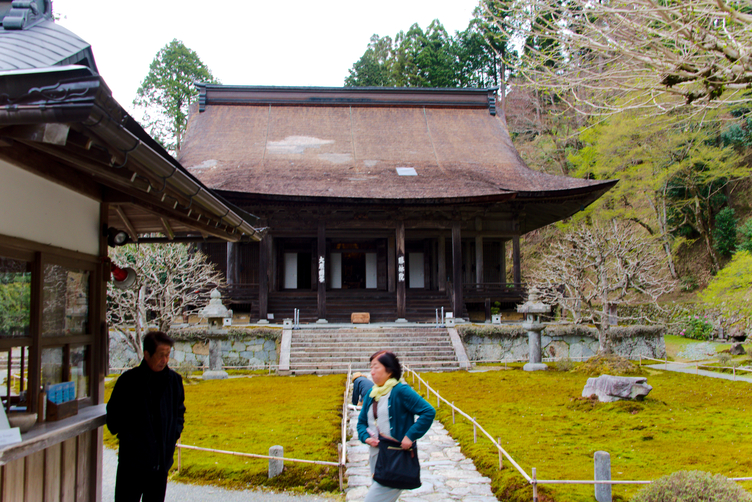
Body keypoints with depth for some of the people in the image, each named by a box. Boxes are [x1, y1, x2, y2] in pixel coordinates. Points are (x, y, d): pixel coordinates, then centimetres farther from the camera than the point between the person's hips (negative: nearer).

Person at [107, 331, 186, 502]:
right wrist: (125, 436, -6)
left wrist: (175, 433, 5)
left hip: (162, 460, 3)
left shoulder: (174, 380, 2)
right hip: (132, 459, -3)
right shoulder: (128, 380, -7)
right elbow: (113, 414, 3)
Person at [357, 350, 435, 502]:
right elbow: (361, 421, 17)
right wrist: (366, 437, -4)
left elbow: (429, 412, -16)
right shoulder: (371, 394, 10)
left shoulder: (401, 390, -12)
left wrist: (410, 436, -19)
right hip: (376, 455, 8)